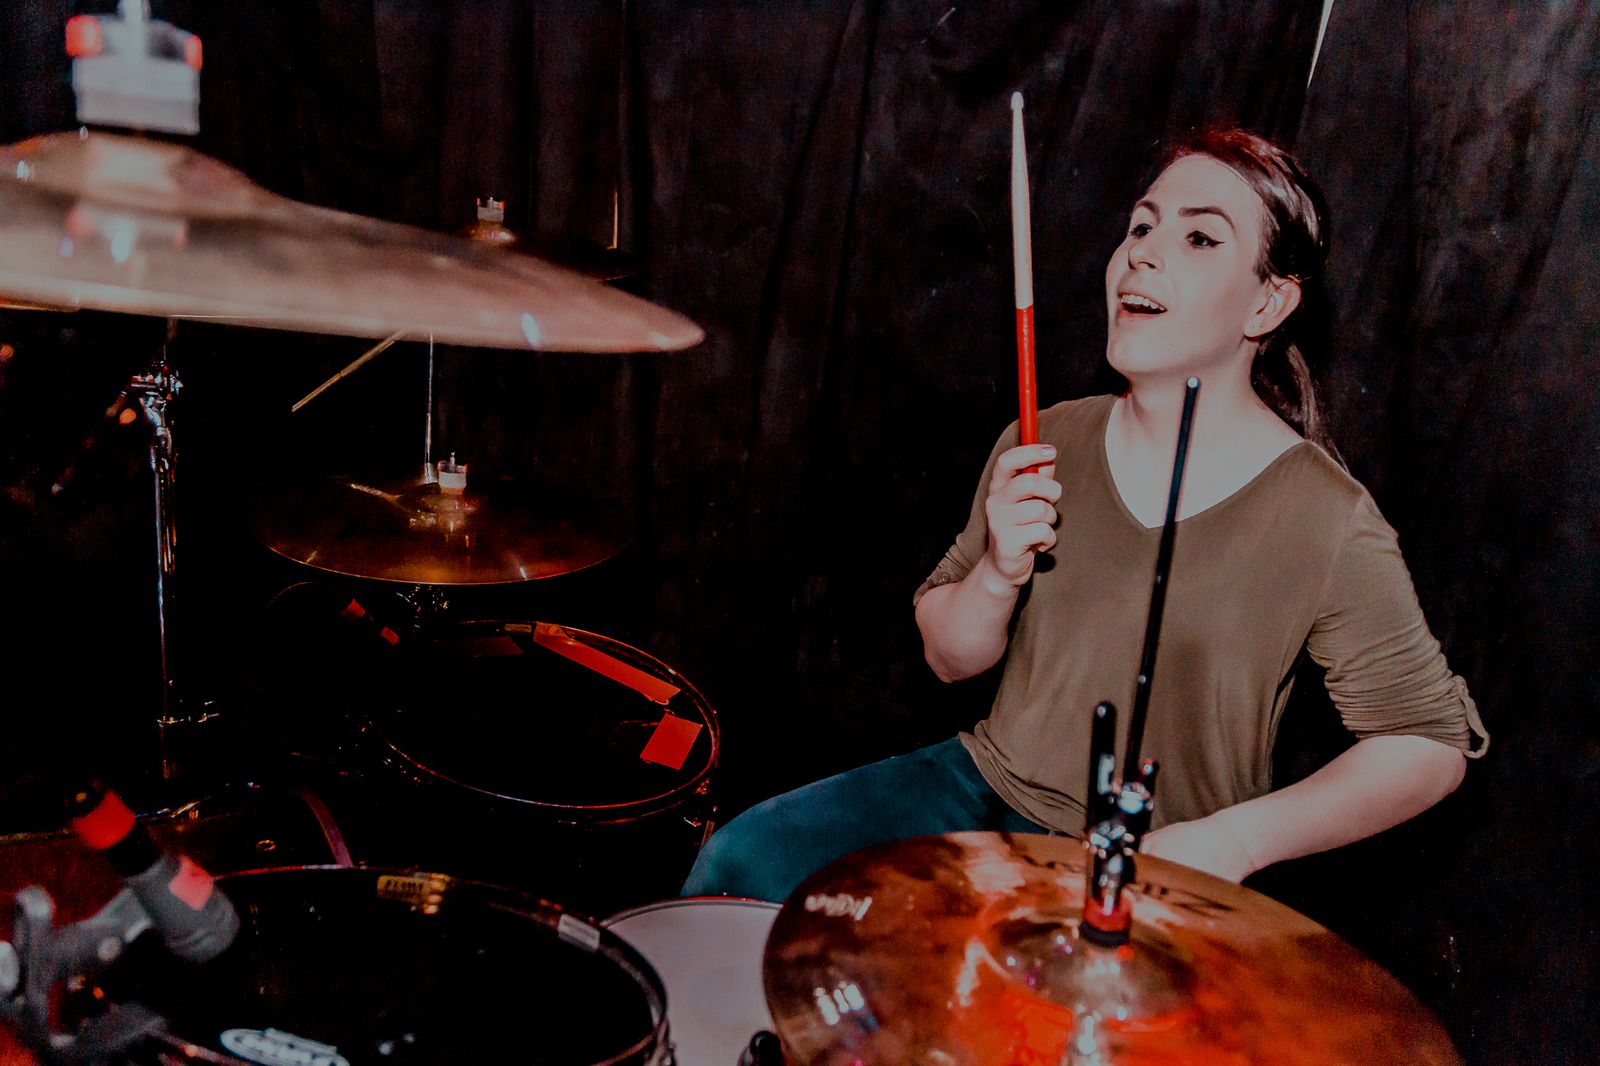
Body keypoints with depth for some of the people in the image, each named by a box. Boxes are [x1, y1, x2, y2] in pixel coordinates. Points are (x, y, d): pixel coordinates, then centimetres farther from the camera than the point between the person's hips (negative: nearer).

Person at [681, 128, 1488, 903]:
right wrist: (999, 575, -18)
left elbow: (1430, 745, -7)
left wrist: (1237, 839, -20)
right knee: (739, 862, -6)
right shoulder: (1050, 445, -3)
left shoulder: (1328, 523, -17)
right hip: (983, 784, 5)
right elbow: (950, 657, 5)